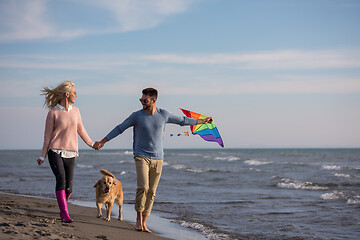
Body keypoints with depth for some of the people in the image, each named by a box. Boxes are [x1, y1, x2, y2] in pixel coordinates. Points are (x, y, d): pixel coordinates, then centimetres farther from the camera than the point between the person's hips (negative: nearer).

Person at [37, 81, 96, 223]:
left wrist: (91, 143, 29)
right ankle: (65, 215, -15)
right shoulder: (53, 113, -4)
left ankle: (62, 209, 26)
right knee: (61, 180, -17)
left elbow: (80, 129, 22)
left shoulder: (75, 111, 9)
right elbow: (47, 135, 0)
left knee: (68, 186, -1)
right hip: (55, 152, -4)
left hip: (70, 153, 4)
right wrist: (43, 155, 0)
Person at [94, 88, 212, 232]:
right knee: (143, 188, -18)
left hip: (158, 159, 2)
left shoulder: (163, 115, 5)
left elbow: (182, 121, 19)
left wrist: (202, 121, 27)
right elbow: (119, 129, 6)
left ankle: (144, 223, 7)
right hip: (142, 157, -2)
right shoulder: (137, 116, 0)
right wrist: (102, 142, 5)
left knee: (151, 192, 0)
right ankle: (139, 217, 0)